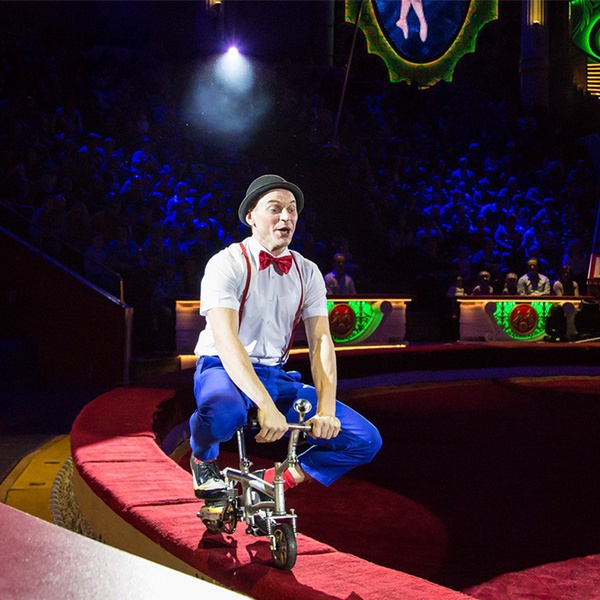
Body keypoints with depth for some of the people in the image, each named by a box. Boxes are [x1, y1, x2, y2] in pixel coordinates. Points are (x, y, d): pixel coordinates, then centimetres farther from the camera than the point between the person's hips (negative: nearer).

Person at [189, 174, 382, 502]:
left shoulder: (307, 272, 5)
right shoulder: (227, 264, -11)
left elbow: (321, 343, -5)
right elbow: (225, 340, -25)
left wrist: (326, 410, -22)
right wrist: (266, 406, -38)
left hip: (276, 376, 5)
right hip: (224, 371, -5)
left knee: (366, 440, -9)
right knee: (225, 413, -43)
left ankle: (275, 481, 11)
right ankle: (203, 457, -4)